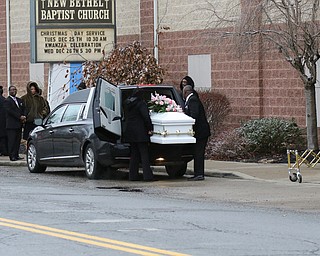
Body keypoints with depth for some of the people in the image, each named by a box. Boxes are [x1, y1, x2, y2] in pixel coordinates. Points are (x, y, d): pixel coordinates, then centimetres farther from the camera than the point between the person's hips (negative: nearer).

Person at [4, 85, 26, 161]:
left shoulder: (19, 100, 19)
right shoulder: (7, 101, -5)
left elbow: (23, 109, 18)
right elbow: (10, 111, -14)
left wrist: (24, 117, -3)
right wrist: (20, 117, -16)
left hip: (19, 124, 7)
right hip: (11, 124, -7)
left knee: (18, 140, 5)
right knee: (11, 140, -6)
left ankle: (16, 155, 9)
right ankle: (12, 156, -6)